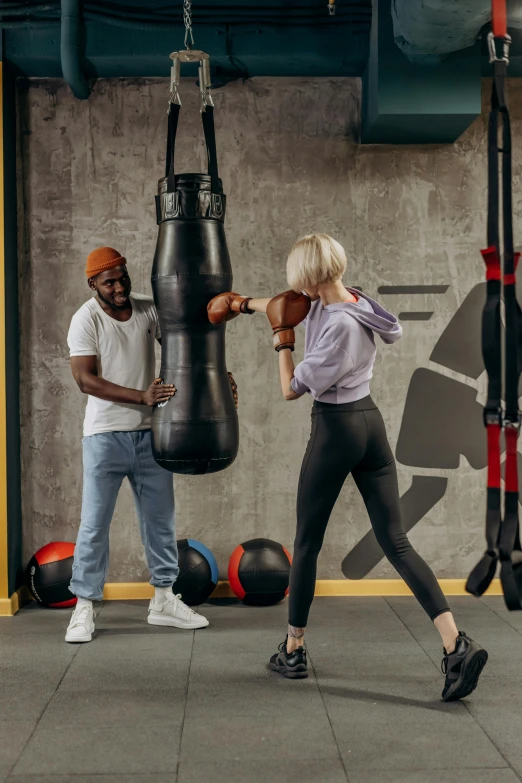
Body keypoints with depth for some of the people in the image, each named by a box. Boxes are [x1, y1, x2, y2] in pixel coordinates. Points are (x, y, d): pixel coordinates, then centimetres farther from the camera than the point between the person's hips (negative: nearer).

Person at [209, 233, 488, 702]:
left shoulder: (339, 325, -20)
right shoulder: (335, 300, 6)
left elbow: (291, 389, -13)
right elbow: (287, 305, 26)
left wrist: (282, 339, -1)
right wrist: (247, 303, 35)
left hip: (335, 429, -9)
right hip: (370, 423, 9)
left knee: (307, 542, 9)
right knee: (396, 542, 4)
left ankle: (293, 651, 21)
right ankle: (457, 644, -6)